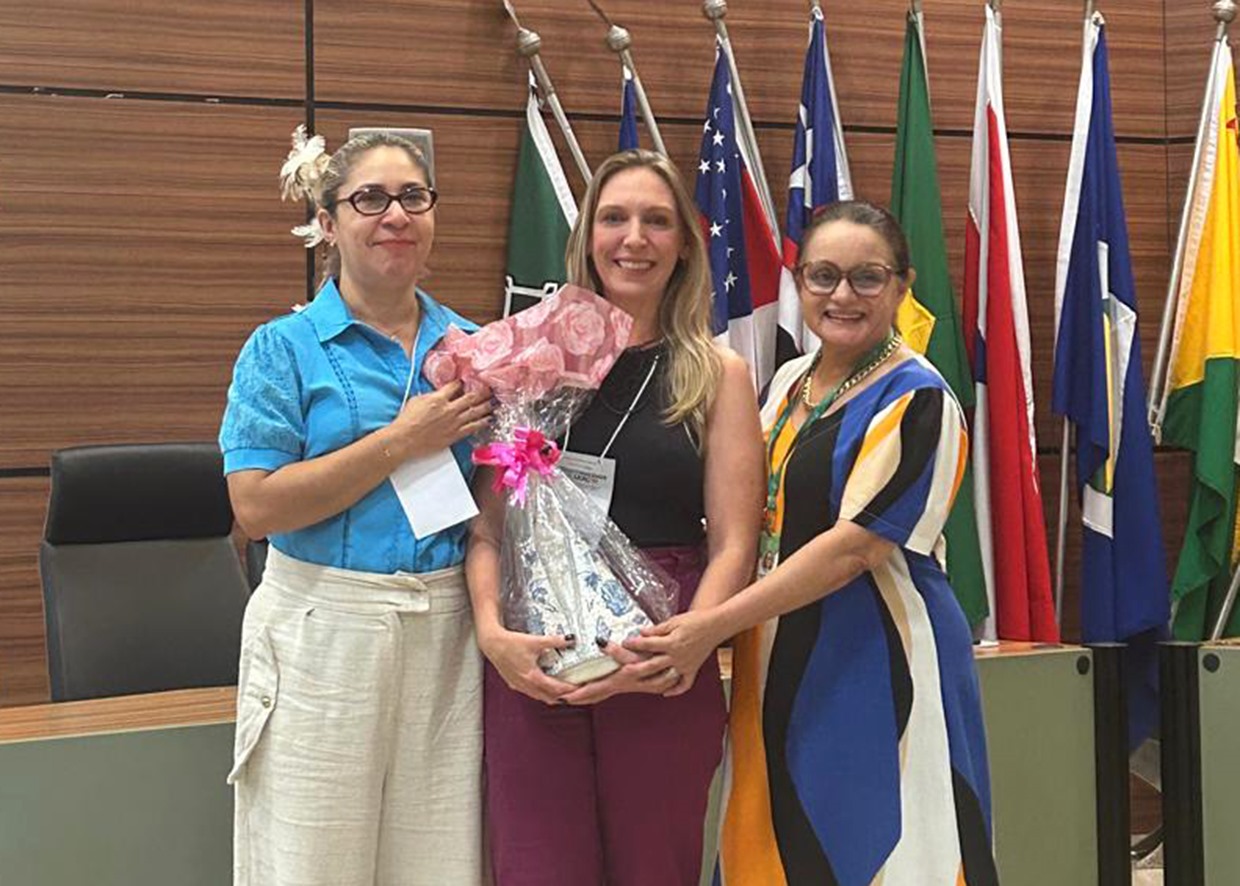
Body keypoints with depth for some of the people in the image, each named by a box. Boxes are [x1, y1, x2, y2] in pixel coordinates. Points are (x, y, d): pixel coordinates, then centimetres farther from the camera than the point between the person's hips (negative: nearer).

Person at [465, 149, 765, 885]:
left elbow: (732, 544, -1)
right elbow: (488, 526, 4)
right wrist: (493, 630, -12)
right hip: (532, 663, 1)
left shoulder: (719, 375, 5)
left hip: (665, 675, 0)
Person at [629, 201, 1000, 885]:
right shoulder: (787, 382, 13)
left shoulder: (915, 399, -10)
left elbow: (854, 545, -17)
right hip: (780, 669, 7)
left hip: (880, 668, -7)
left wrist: (714, 625, -19)